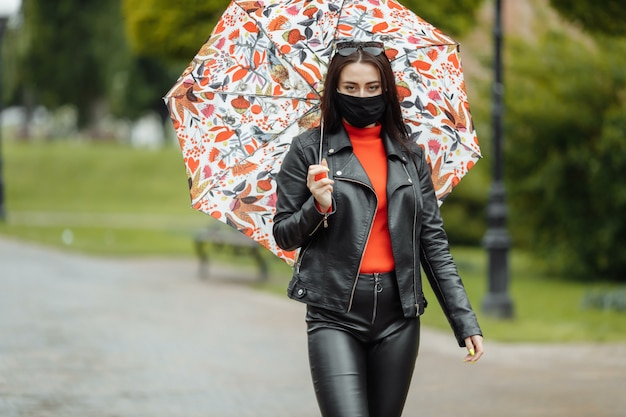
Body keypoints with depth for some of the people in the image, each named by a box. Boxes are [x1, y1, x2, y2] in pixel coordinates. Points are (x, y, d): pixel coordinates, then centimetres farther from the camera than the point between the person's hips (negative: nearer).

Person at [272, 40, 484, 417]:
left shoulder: (409, 155, 10)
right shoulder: (309, 150, 2)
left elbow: (433, 242, 10)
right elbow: (285, 236, 5)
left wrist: (465, 321, 3)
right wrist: (318, 207, -16)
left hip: (398, 315, 3)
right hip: (335, 316, -3)